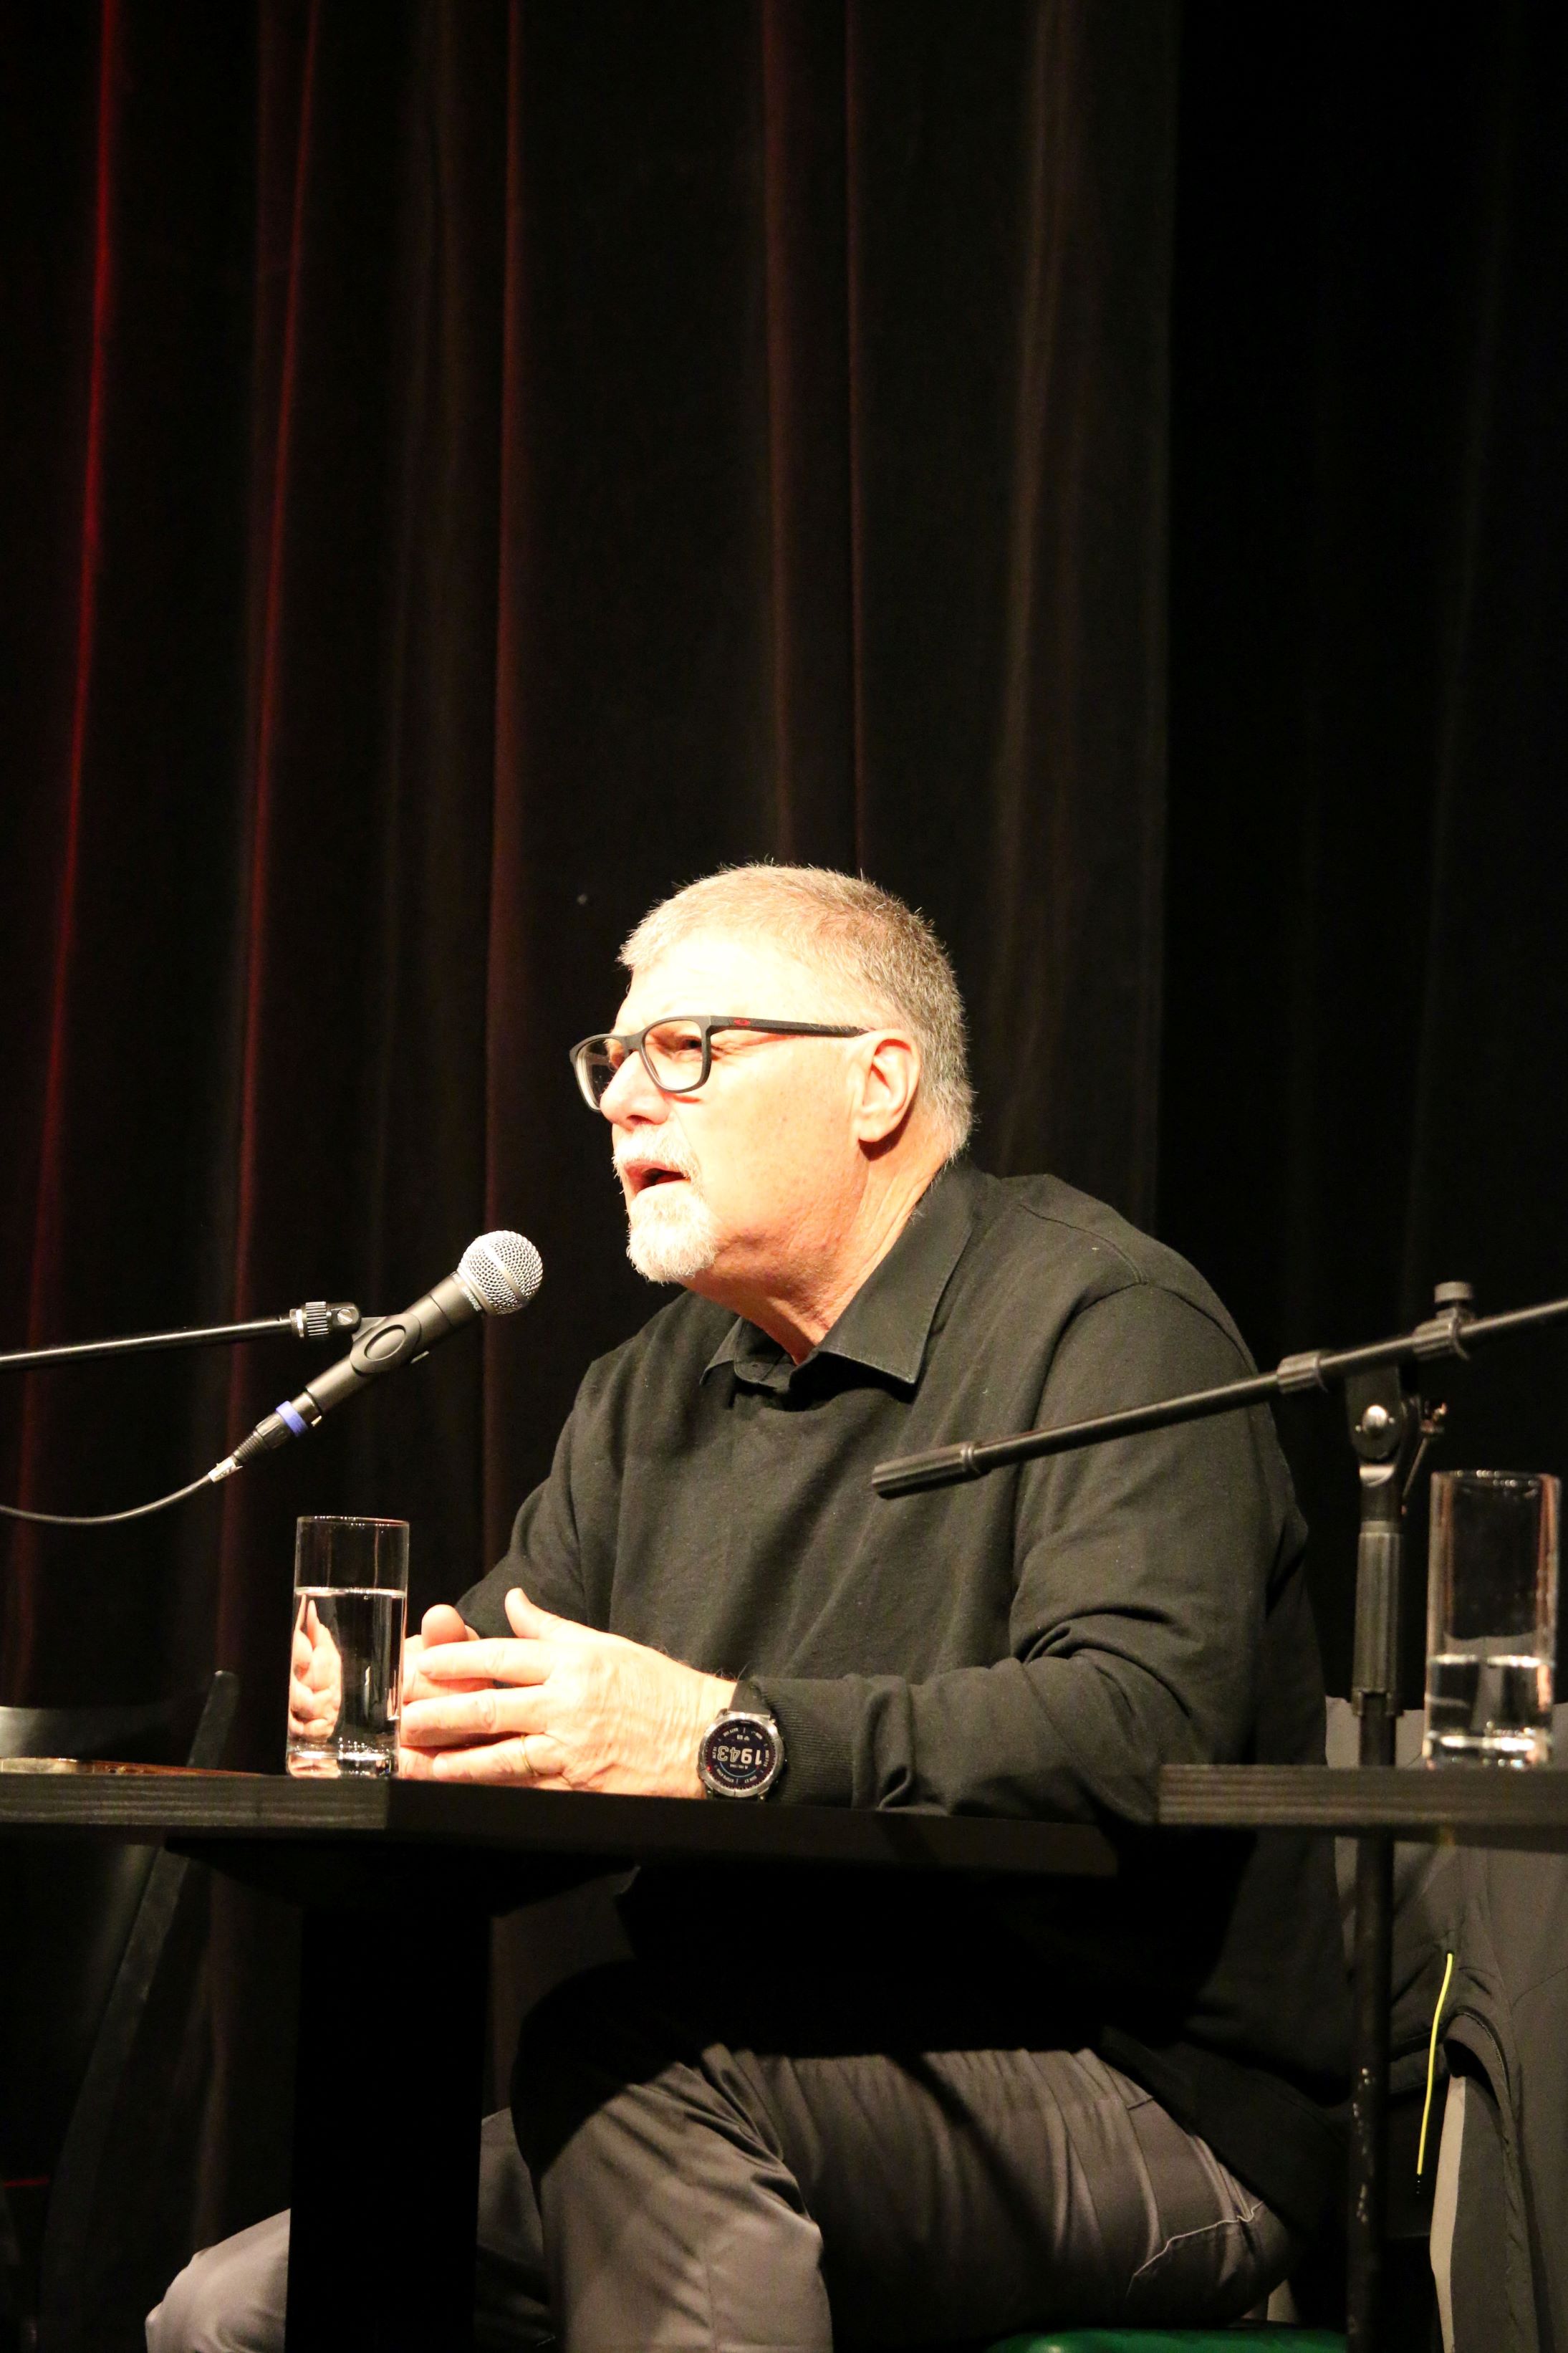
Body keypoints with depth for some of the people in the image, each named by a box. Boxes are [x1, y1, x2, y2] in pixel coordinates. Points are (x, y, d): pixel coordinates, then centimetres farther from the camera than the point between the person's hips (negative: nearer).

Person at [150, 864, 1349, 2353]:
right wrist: (401, 1698, -12)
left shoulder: (1104, 1323, -8)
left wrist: (728, 1741, -31)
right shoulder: (652, 1392, 17)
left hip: (1148, 2108, -7)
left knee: (622, 2051, -33)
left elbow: (1145, 1724, -24)